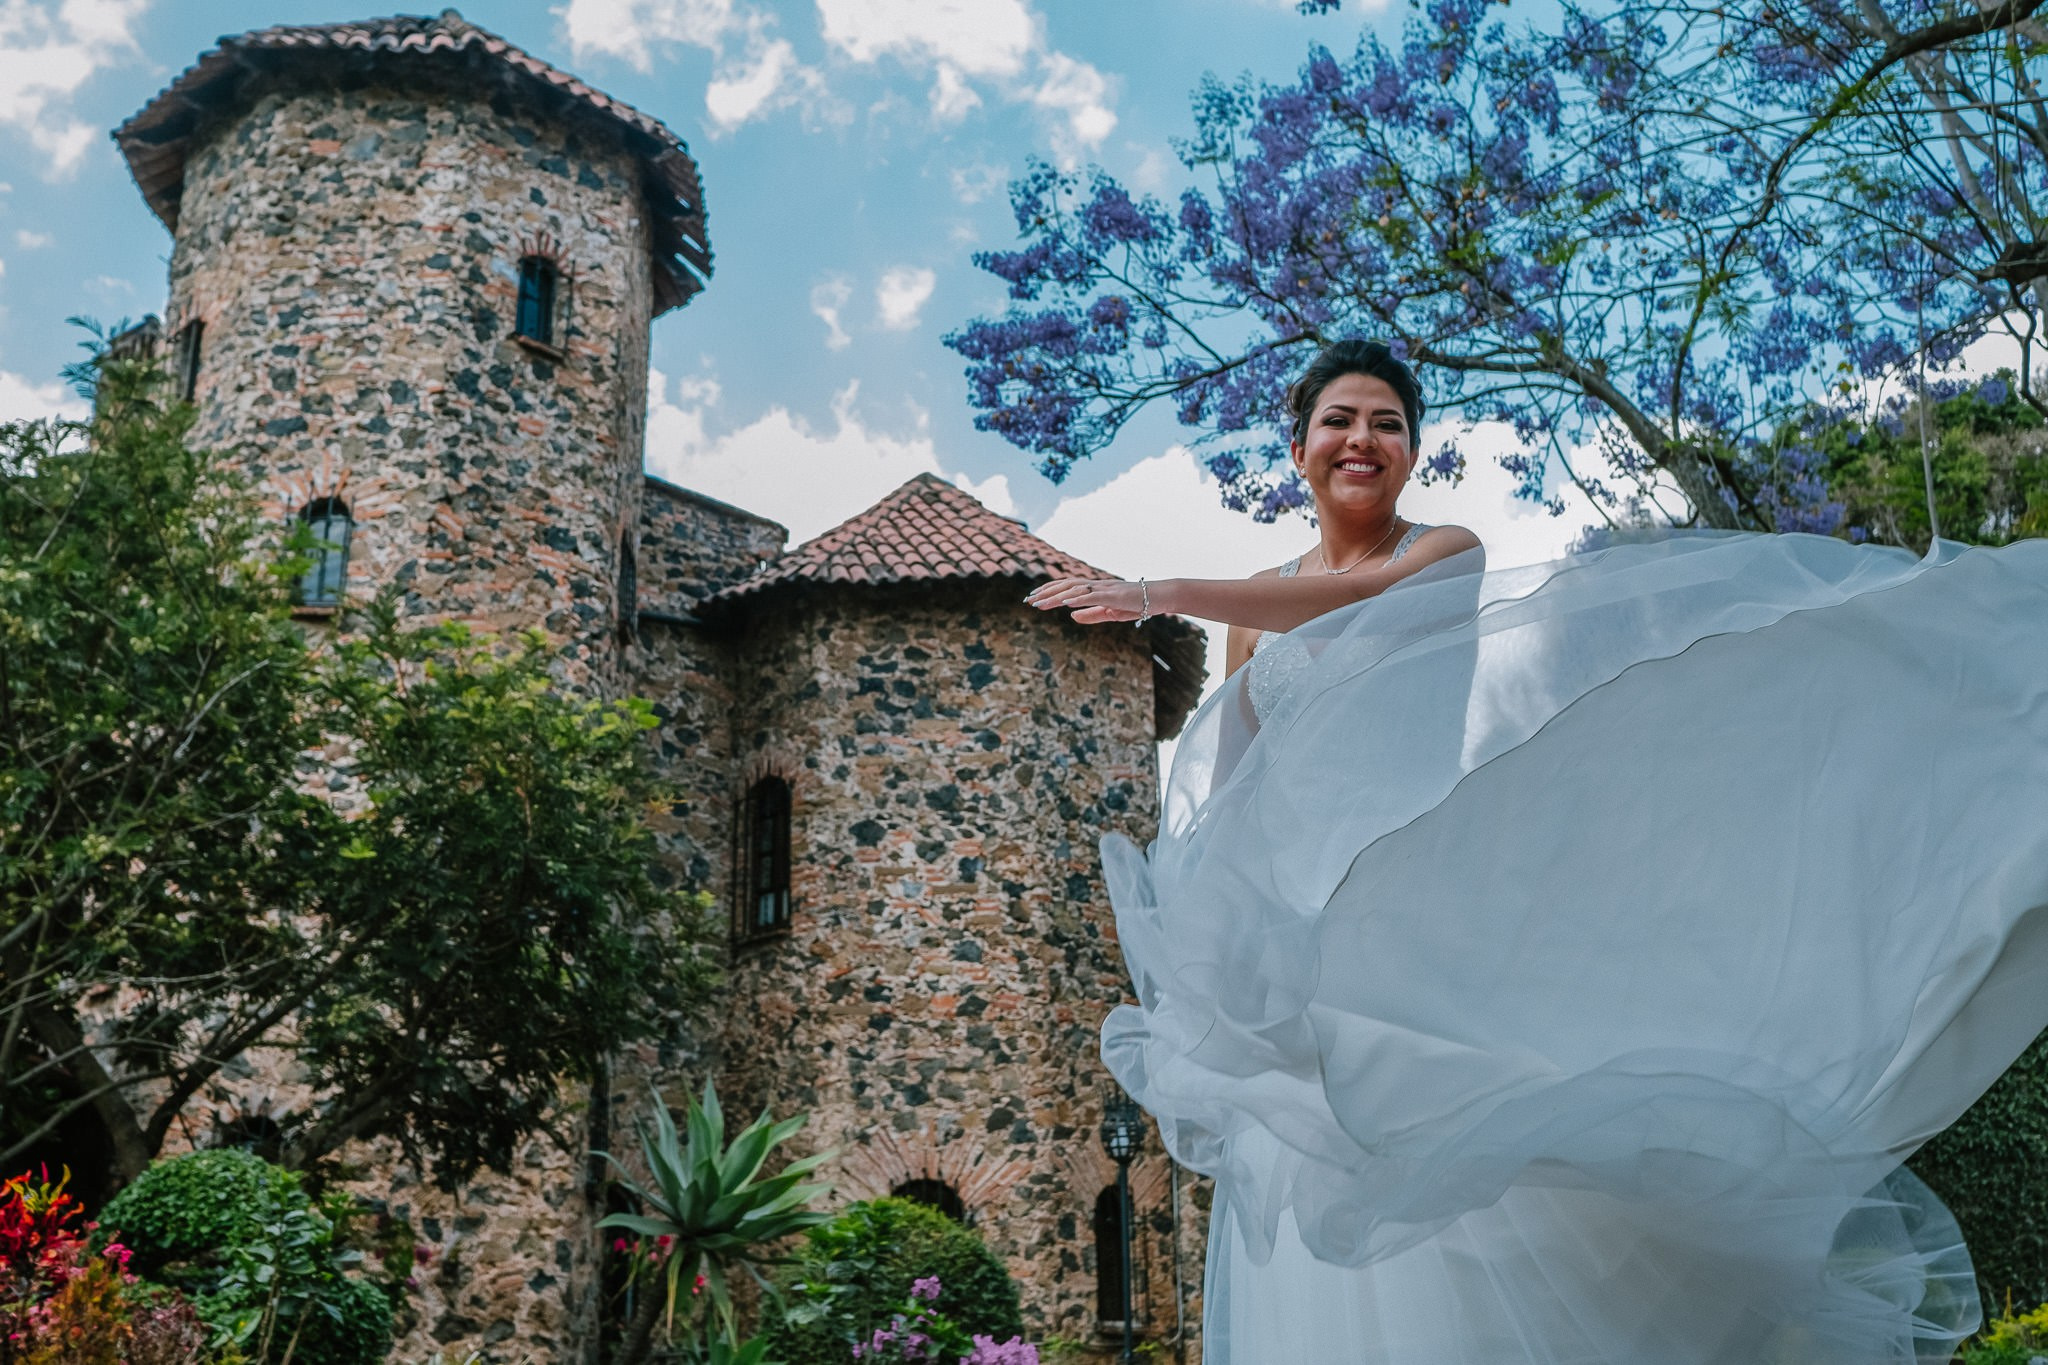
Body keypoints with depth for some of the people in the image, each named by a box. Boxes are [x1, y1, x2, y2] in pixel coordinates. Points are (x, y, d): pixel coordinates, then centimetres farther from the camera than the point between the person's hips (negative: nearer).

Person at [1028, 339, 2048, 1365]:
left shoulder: (1445, 554, 2)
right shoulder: (1255, 610, 15)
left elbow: (1369, 603, -22)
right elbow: (1232, 791, 16)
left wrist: (1166, 595, -24)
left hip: (1439, 901, -4)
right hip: (1306, 942, 4)